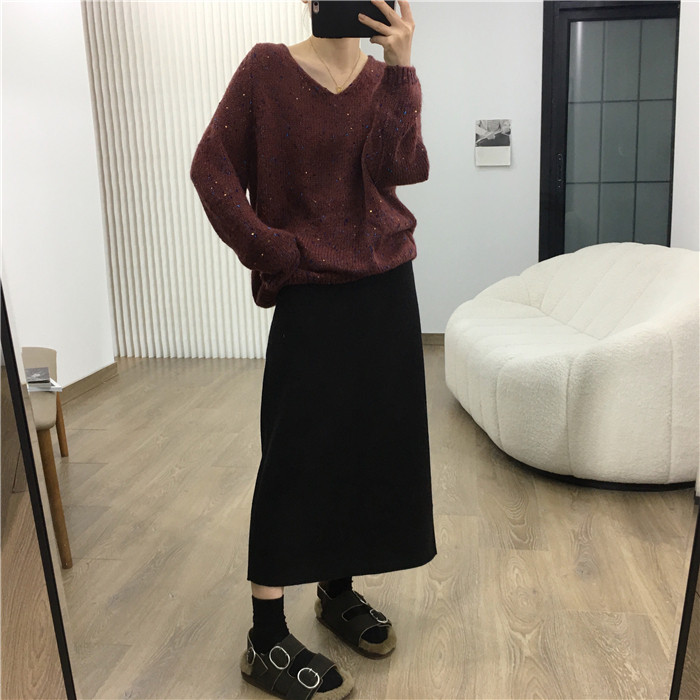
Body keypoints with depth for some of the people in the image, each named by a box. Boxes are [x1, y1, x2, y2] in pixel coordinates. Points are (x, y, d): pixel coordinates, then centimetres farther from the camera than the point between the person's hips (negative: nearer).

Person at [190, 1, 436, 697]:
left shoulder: (386, 76, 7)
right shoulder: (266, 69, -1)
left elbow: (398, 168, -10)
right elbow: (212, 169, -3)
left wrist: (399, 68, -16)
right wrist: (272, 251, -8)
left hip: (386, 287, 5)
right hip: (310, 294, -4)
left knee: (374, 443, 9)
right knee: (296, 456, -5)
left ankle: (338, 588, 30)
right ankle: (266, 640, 7)